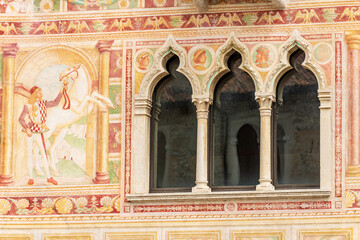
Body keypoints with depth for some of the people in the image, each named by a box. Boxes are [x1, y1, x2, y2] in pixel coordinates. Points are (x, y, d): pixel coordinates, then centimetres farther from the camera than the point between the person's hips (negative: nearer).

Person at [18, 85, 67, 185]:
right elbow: (21, 119, -8)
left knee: (44, 154, -1)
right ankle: (30, 178, 8)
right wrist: (27, 129, -20)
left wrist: (62, 91, 5)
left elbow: (55, 103, 13)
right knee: (29, 154, 1)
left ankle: (49, 177, 5)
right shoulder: (27, 106, -7)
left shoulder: (43, 103, 6)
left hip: (38, 133, 3)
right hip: (29, 132, -3)